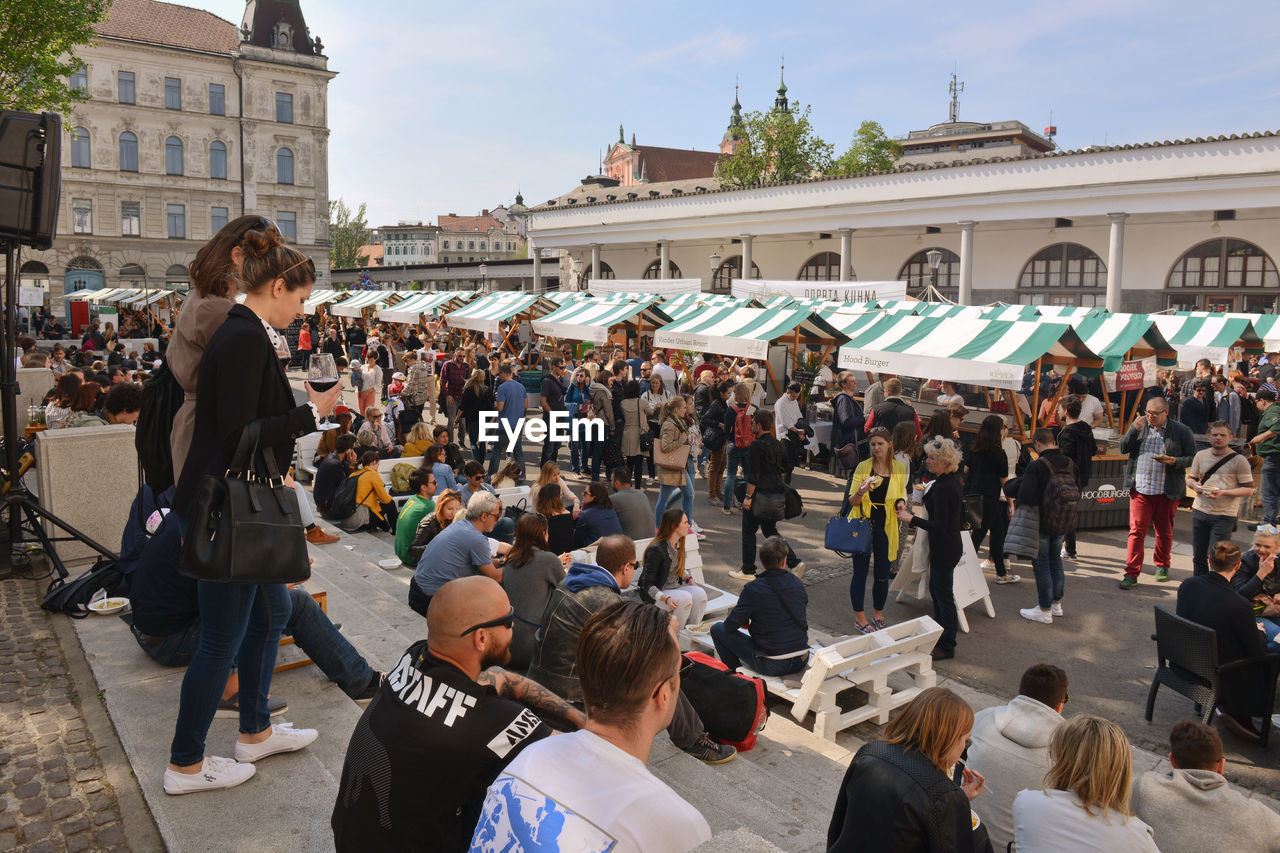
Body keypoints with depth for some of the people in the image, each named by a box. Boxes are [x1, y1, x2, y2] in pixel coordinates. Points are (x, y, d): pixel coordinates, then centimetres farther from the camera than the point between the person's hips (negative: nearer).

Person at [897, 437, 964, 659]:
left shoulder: (942, 488, -25)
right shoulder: (954, 481, 5)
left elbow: (940, 526, -26)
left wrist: (912, 519, -19)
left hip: (944, 548, -10)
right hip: (951, 543, 10)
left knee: (944, 595, 2)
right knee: (935, 590, 22)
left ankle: (947, 647, 14)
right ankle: (941, 634, 36)